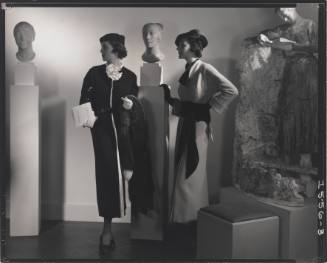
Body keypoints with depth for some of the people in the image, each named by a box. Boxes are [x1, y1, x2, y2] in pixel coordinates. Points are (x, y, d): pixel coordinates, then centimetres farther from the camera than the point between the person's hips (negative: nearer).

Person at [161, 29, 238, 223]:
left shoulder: (204, 69, -13)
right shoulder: (188, 70, 12)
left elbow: (231, 91, -21)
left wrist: (207, 107, -16)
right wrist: (169, 98, 2)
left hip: (197, 126, -9)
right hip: (185, 125, 9)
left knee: (189, 176, -3)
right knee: (183, 174, 14)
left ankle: (191, 220, 10)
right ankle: (185, 221, 25)